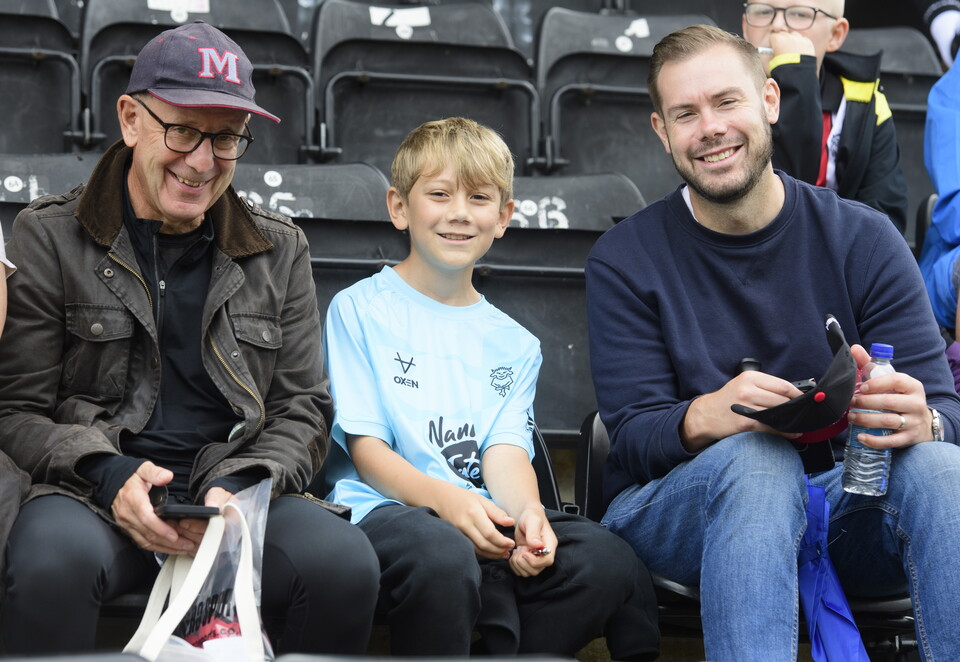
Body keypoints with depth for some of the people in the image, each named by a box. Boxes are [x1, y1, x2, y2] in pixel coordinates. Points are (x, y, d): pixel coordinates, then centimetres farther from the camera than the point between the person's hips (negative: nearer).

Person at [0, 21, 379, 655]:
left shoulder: (281, 249, 14)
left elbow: (303, 410, 13)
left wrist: (239, 488, -8)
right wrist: (109, 477, -15)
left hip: (239, 497, 2)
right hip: (94, 495, -2)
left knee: (344, 561, -30)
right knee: (54, 559, -38)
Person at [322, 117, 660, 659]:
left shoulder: (514, 343, 22)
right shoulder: (359, 309, 8)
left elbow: (506, 449, 8)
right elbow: (365, 446, -1)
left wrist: (527, 511, -17)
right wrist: (444, 498, -20)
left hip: (486, 519, 4)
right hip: (386, 507, -4)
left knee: (608, 561, -25)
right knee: (443, 556, -39)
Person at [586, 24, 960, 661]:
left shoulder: (864, 239, 2)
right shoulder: (625, 261, 0)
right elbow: (634, 435, -7)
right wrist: (708, 417, -31)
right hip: (671, 508, -1)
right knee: (758, 459, -36)